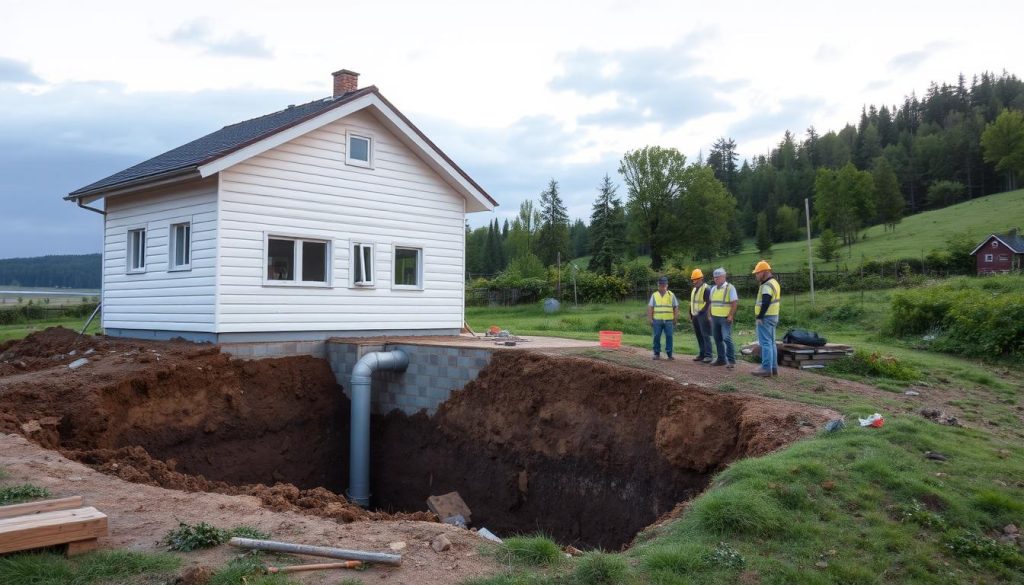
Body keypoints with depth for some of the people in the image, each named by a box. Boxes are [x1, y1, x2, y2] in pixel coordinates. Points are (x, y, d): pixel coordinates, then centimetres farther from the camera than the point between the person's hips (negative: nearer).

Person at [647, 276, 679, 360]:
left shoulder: (671, 295, 7)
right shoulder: (654, 295, 8)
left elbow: (676, 307, 8)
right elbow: (650, 308, 6)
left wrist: (675, 318, 2)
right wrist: (650, 319, 0)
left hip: (668, 320, 0)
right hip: (657, 320, 1)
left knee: (669, 337, -2)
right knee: (657, 337, 1)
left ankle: (669, 354, 5)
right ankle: (657, 354, 9)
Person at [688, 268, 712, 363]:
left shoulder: (706, 289, -9)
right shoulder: (694, 290, 19)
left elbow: (708, 303, -15)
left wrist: (702, 312, -21)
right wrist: (691, 315, 20)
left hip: (703, 316, -9)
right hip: (695, 316, 9)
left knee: (705, 336, -9)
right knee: (699, 336, 10)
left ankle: (708, 355, -10)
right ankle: (701, 354, 16)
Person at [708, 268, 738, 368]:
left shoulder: (730, 288, -7)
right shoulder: (713, 289, 13)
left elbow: (735, 302, -12)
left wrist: (730, 315, -16)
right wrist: (709, 315, 13)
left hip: (725, 318, -7)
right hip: (714, 318, 7)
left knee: (727, 338, -12)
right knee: (718, 339, 10)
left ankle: (731, 361, -8)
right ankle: (721, 359, 18)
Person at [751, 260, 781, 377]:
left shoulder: (767, 285, -17)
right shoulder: (774, 282, 16)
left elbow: (765, 303, -27)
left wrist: (759, 316, -21)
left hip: (766, 318, -10)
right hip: (773, 316, 10)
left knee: (765, 343, -7)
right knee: (771, 342, 14)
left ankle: (766, 368, -7)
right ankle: (774, 367, 19)